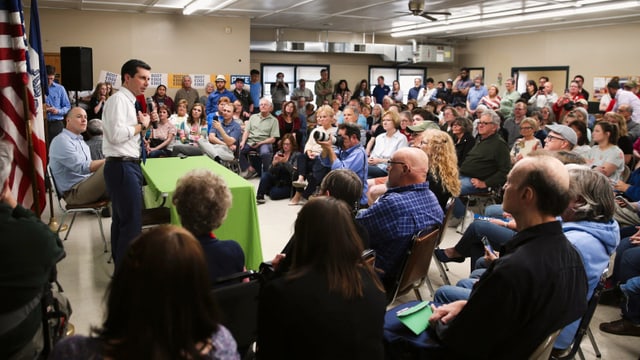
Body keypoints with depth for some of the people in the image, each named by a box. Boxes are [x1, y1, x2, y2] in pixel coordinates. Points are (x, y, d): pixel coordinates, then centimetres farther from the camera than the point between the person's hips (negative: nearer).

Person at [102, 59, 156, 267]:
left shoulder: (130, 101, 17)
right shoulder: (118, 99, -12)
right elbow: (117, 134, -24)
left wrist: (146, 123, 8)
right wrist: (142, 125, -11)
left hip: (129, 165, 10)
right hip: (122, 166, -10)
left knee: (121, 219, 18)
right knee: (132, 222, -9)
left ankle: (121, 267, 30)